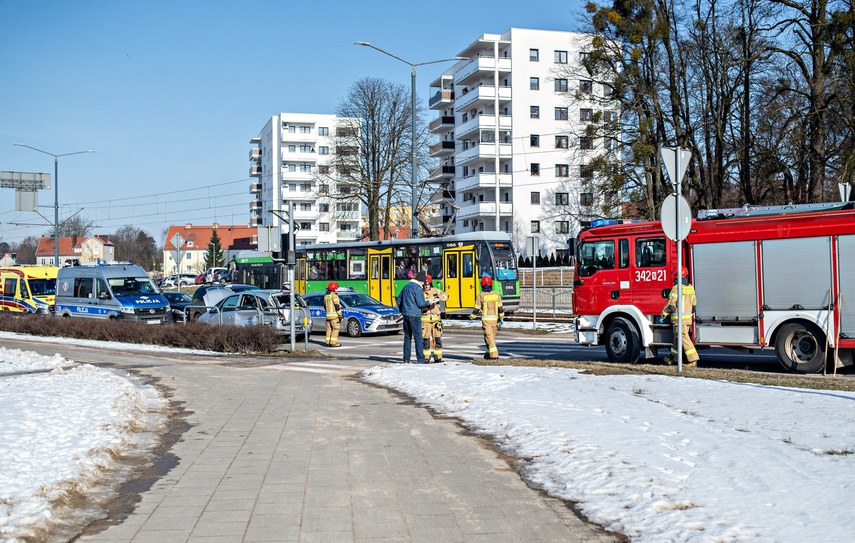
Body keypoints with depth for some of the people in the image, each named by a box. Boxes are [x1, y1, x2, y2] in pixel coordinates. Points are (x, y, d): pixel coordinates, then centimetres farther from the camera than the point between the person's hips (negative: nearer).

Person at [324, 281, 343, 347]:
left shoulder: (326, 296, 14)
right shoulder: (334, 296, -13)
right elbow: (337, 306, -17)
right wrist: (340, 315, -13)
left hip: (328, 315, 8)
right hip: (334, 315, -8)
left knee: (329, 329, 10)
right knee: (336, 329, -5)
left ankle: (328, 342, 10)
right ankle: (333, 342, -8)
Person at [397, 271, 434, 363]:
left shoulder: (406, 286, 15)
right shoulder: (418, 288, -9)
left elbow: (399, 301, 19)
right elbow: (420, 303, -14)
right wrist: (428, 302, 3)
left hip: (405, 315, 7)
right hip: (414, 315, -7)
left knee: (407, 337, 11)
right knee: (418, 337, -5)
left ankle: (406, 359, 10)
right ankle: (420, 359, -7)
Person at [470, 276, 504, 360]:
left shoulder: (481, 295, -7)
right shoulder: (496, 295, 4)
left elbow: (476, 309, -3)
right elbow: (500, 308, 5)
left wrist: (472, 317, 9)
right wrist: (502, 318, 15)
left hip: (486, 319, -4)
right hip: (495, 318, 4)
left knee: (489, 337, -5)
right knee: (492, 337, 17)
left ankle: (494, 354, -15)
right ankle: (489, 353, 27)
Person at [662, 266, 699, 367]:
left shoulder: (676, 288, -14)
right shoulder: (691, 287, 10)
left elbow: (671, 305, -15)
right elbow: (694, 303, 15)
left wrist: (663, 315, -4)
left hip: (679, 318, -8)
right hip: (688, 318, 8)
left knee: (683, 338, -8)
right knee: (677, 338, 17)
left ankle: (693, 360, -13)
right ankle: (673, 358, 28)